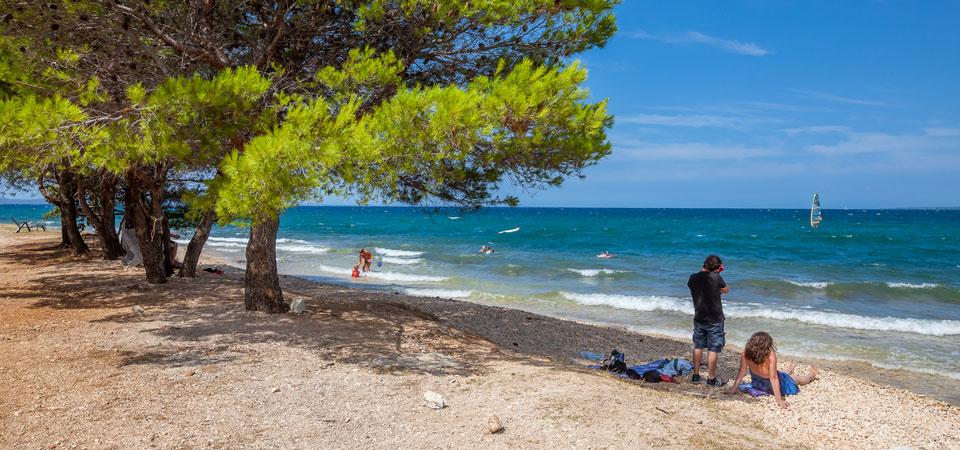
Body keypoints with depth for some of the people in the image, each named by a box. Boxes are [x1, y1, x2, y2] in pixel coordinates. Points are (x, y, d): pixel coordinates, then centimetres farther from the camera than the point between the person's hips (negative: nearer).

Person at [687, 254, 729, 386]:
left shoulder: (693, 278, -5)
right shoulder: (716, 277, -16)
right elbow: (726, 290, 0)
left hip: (699, 319, 5)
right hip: (715, 320, -5)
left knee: (698, 347, 15)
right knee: (713, 349, 4)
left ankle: (696, 375, 22)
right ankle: (711, 379, 9)